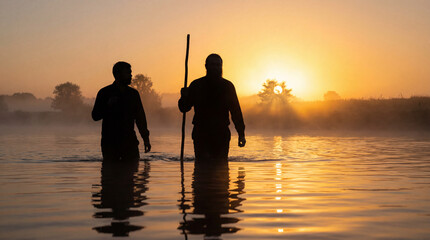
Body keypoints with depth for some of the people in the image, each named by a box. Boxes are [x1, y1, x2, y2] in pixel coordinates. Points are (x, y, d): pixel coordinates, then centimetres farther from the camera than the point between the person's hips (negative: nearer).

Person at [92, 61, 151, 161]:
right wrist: (108, 105, -17)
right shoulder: (104, 93, 2)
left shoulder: (133, 93, 12)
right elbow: (95, 116, 0)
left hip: (130, 141, 3)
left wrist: (145, 138, 7)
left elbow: (140, 116, 14)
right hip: (110, 143, -2)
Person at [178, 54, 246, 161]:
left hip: (221, 135, 1)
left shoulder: (227, 86, 9)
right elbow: (184, 108, 9)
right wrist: (184, 97, -14)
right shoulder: (196, 85, 7)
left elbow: (236, 111, 9)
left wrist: (241, 134, 1)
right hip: (201, 134, -1)